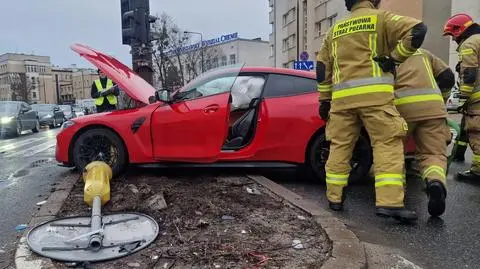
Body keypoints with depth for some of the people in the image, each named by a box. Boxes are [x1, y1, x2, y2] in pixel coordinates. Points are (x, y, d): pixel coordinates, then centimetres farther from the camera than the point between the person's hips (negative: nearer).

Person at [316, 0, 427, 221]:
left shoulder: (335, 29, 23)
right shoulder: (380, 18, 10)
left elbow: (322, 67, 20)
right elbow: (417, 30, -5)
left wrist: (324, 100, 23)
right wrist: (393, 59, 1)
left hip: (342, 96, 5)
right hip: (373, 93, -4)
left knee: (340, 147, 8)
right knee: (387, 144, -5)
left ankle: (335, 198, 12)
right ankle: (389, 202, -13)